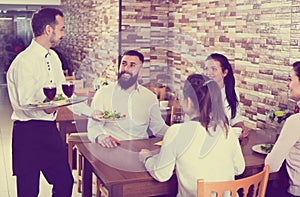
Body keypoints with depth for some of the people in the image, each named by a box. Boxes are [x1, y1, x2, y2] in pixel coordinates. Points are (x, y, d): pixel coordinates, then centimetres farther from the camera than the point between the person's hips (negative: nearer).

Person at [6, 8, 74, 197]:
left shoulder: (53, 57, 8)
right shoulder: (25, 62, -18)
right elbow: (26, 104, -21)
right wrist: (46, 108, -41)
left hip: (50, 130, 8)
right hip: (28, 133, -8)